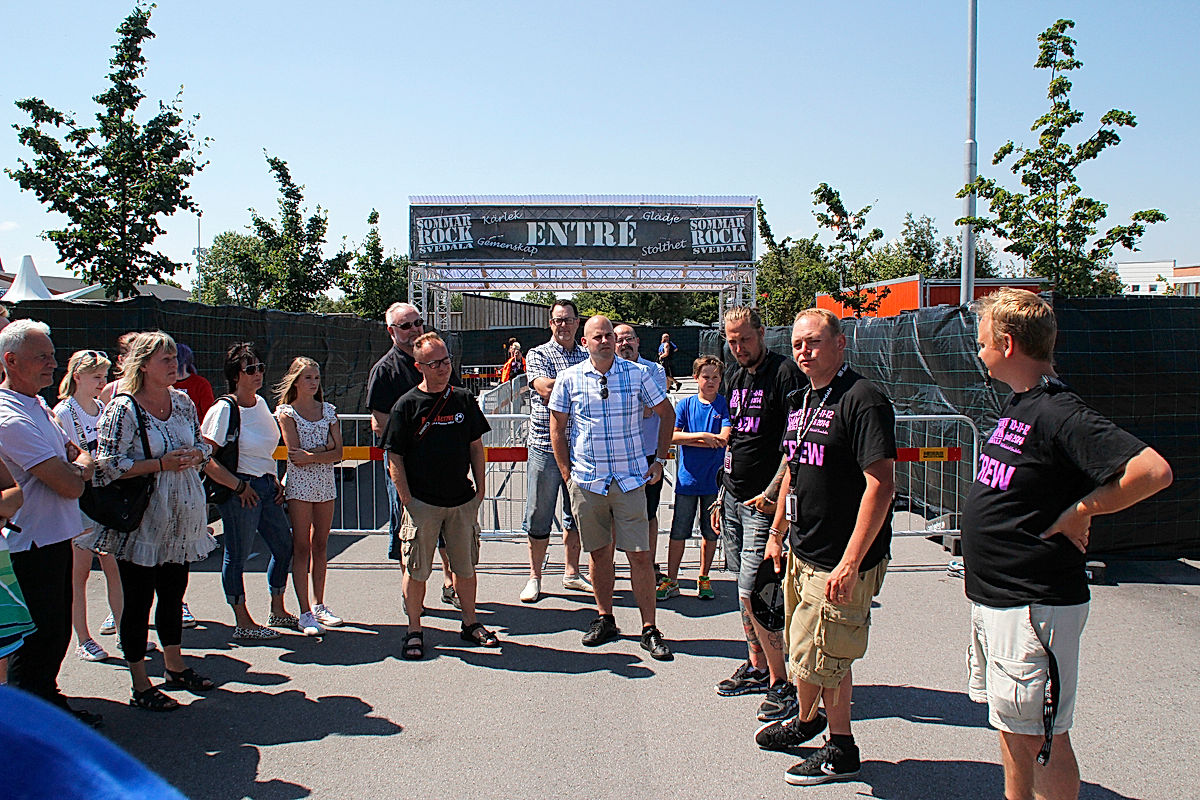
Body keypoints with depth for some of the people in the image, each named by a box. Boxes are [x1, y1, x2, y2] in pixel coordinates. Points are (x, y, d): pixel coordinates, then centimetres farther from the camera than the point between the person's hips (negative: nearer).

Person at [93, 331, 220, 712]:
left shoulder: (183, 402, 7)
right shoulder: (122, 409, -13)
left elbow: (201, 445, 17)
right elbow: (109, 465, -17)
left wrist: (194, 456, -5)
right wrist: (161, 464, -22)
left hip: (182, 520, 6)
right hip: (141, 521, -6)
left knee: (173, 594, 18)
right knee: (138, 601, 3)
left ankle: (175, 667, 34)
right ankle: (140, 687, 14)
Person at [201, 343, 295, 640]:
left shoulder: (261, 403, 10)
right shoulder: (224, 409, -13)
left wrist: (274, 480, 13)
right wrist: (237, 485, -12)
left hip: (266, 485, 8)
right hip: (240, 489, -8)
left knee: (285, 545, 12)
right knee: (237, 554, 1)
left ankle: (277, 611, 28)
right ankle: (243, 623, 13)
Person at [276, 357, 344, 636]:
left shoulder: (329, 411, 10)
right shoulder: (286, 412, 0)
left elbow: (338, 454, 1)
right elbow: (294, 453, -11)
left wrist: (311, 456, -13)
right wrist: (325, 448, -10)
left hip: (325, 482, 4)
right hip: (299, 484, -4)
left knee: (320, 545, 9)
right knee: (301, 547, -3)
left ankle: (319, 605, 20)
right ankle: (305, 612, -2)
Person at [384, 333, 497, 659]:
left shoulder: (464, 399, 5)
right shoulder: (407, 405, -5)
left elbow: (476, 446, 12)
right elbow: (394, 458, -5)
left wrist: (479, 489, 7)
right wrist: (407, 500, -10)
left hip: (463, 500, 3)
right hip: (422, 503, -3)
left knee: (466, 566, 13)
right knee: (416, 570, 4)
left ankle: (470, 623, 29)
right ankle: (414, 632, 18)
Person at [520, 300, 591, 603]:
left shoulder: (588, 357, 12)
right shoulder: (537, 355, 1)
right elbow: (546, 390, -15)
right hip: (545, 445, -3)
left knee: (577, 515, 12)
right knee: (539, 515, 3)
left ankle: (571, 574, 26)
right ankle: (535, 578, 16)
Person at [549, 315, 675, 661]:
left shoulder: (638, 374, 0)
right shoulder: (569, 379, 1)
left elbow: (666, 412, 11)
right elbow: (557, 427, 8)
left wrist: (659, 460, 7)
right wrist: (567, 473, 3)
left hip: (631, 479, -1)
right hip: (587, 480, 1)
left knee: (640, 555, -1)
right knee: (599, 552, 10)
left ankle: (650, 629, 8)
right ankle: (605, 619, 26)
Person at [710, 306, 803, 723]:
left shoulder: (785, 373, -11)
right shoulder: (735, 375, 14)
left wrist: (773, 493, -21)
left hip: (763, 503, -8)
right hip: (733, 497, 8)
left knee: (751, 593, -8)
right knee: (744, 588, 14)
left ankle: (780, 682, 5)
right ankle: (756, 667, 27)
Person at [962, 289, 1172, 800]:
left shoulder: (1059, 414, -21)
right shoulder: (1017, 404, 9)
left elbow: (1153, 471, -30)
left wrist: (1079, 512, -20)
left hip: (1034, 606, -10)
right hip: (995, 600, 10)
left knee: (1039, 738, 3)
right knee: (1010, 727, 21)